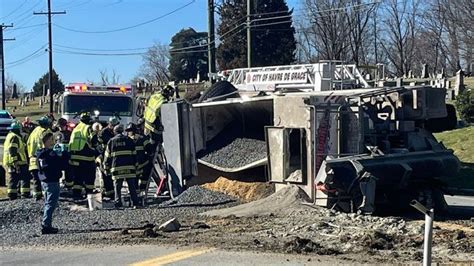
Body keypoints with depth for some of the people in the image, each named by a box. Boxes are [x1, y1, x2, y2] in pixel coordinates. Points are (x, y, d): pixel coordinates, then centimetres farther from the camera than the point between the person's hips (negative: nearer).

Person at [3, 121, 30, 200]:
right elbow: (12, 150, -22)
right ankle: (25, 193, -9)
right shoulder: (15, 137, -12)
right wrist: (15, 161, -25)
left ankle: (12, 194, 8)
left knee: (13, 179, 10)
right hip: (18, 163, -10)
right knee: (25, 178, -5)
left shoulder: (9, 136, 21)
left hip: (9, 163, 10)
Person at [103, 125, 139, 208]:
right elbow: (134, 154, 10)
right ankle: (135, 203, 2)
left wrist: (107, 168, 15)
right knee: (132, 187, 4)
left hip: (116, 168, -1)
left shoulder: (111, 141, 9)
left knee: (117, 187, 4)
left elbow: (107, 156, 9)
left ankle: (118, 204, -1)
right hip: (129, 167, 1)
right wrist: (135, 165, 14)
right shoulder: (129, 140, 10)